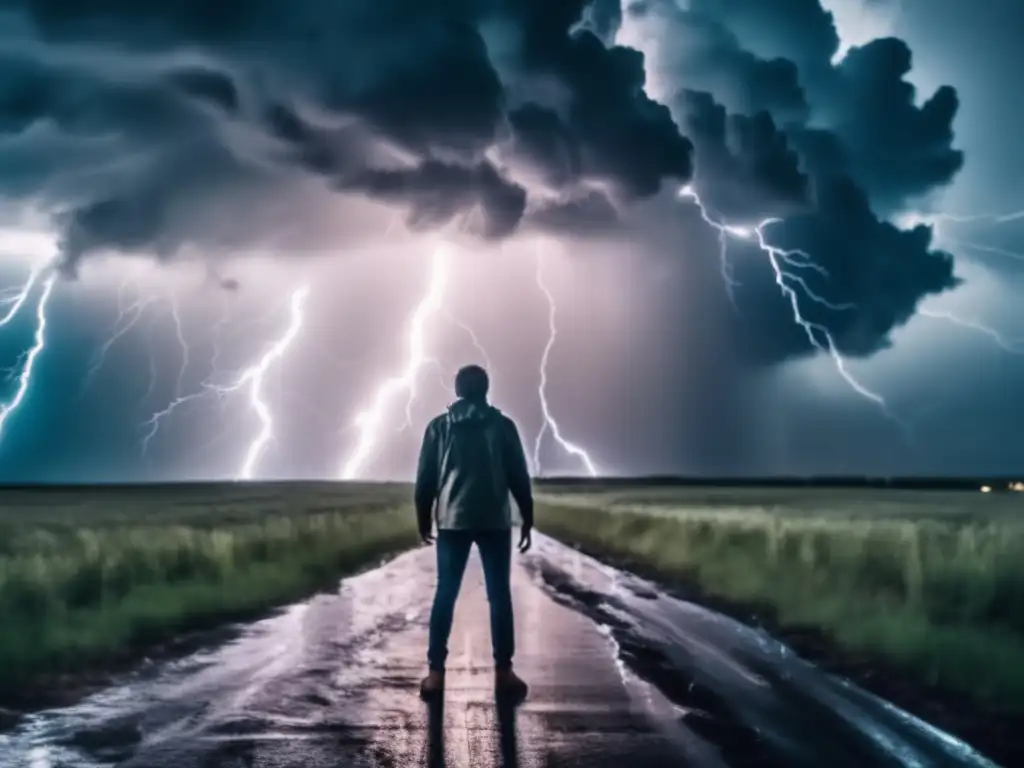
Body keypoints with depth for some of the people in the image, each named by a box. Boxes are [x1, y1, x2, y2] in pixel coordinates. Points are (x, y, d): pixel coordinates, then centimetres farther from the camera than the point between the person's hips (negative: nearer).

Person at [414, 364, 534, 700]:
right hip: (495, 521, -1)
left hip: (452, 521, 1)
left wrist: (423, 519, 15)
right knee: (500, 595, 3)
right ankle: (503, 671, 1)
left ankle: (435, 672, 0)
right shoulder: (502, 425, 3)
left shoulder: (438, 427, 6)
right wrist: (528, 519, 9)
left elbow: (425, 479, 5)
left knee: (445, 595, 4)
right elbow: (519, 477, 2)